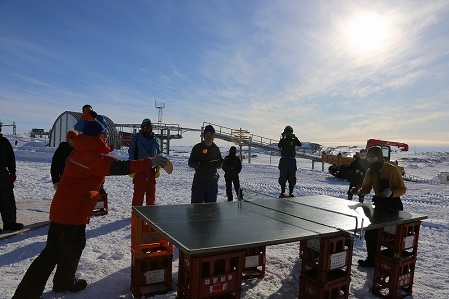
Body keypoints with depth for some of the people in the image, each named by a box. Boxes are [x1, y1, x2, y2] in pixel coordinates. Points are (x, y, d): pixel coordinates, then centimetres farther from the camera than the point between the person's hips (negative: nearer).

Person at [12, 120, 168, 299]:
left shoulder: (79, 152, 10)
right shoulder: (94, 157, -20)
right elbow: (121, 167, -30)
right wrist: (150, 162, -32)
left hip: (60, 210, 9)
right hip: (72, 214, -9)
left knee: (52, 251, 18)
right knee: (72, 248, 13)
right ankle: (64, 283, 35)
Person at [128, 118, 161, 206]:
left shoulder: (155, 139, 11)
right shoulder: (136, 138, 0)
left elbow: (158, 155, 15)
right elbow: (131, 154, -2)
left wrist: (158, 169, 9)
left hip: (151, 169, 4)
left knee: (151, 192, 9)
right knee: (138, 191, -2)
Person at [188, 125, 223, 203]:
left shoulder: (216, 149, 9)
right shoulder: (197, 147, 1)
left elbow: (219, 166, 15)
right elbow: (190, 163, 1)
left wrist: (219, 163, -9)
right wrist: (199, 164, -18)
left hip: (212, 181, 3)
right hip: (199, 180, -3)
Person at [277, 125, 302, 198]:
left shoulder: (294, 140, 8)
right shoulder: (283, 140, 4)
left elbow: (299, 144, -10)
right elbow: (279, 146, -15)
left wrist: (295, 138, -21)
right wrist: (283, 138, -24)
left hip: (292, 160, 2)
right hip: (284, 160, -2)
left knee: (292, 178, 3)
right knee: (283, 177, 0)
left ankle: (291, 192, 10)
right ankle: (282, 192, 9)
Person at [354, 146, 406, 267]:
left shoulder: (393, 170, -17)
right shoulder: (370, 172, 0)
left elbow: (402, 189, -13)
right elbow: (366, 188, 7)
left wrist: (391, 192, -32)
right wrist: (360, 191, -14)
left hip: (393, 206, -6)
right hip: (379, 204, 6)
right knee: (370, 233, 6)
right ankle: (371, 259, 22)